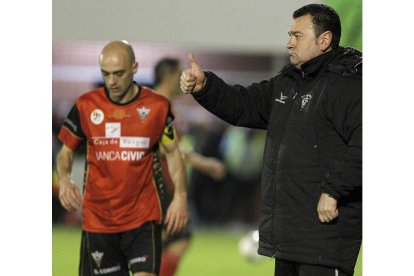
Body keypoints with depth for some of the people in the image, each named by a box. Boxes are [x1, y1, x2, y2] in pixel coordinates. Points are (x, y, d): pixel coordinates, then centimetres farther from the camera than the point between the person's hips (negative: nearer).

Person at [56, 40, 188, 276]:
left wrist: (180, 196, -5)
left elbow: (173, 152, 8)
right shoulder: (86, 106, -1)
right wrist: (64, 179, -13)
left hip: (143, 217, -2)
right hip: (97, 218, 2)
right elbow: (67, 150, 9)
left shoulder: (157, 106, -3)